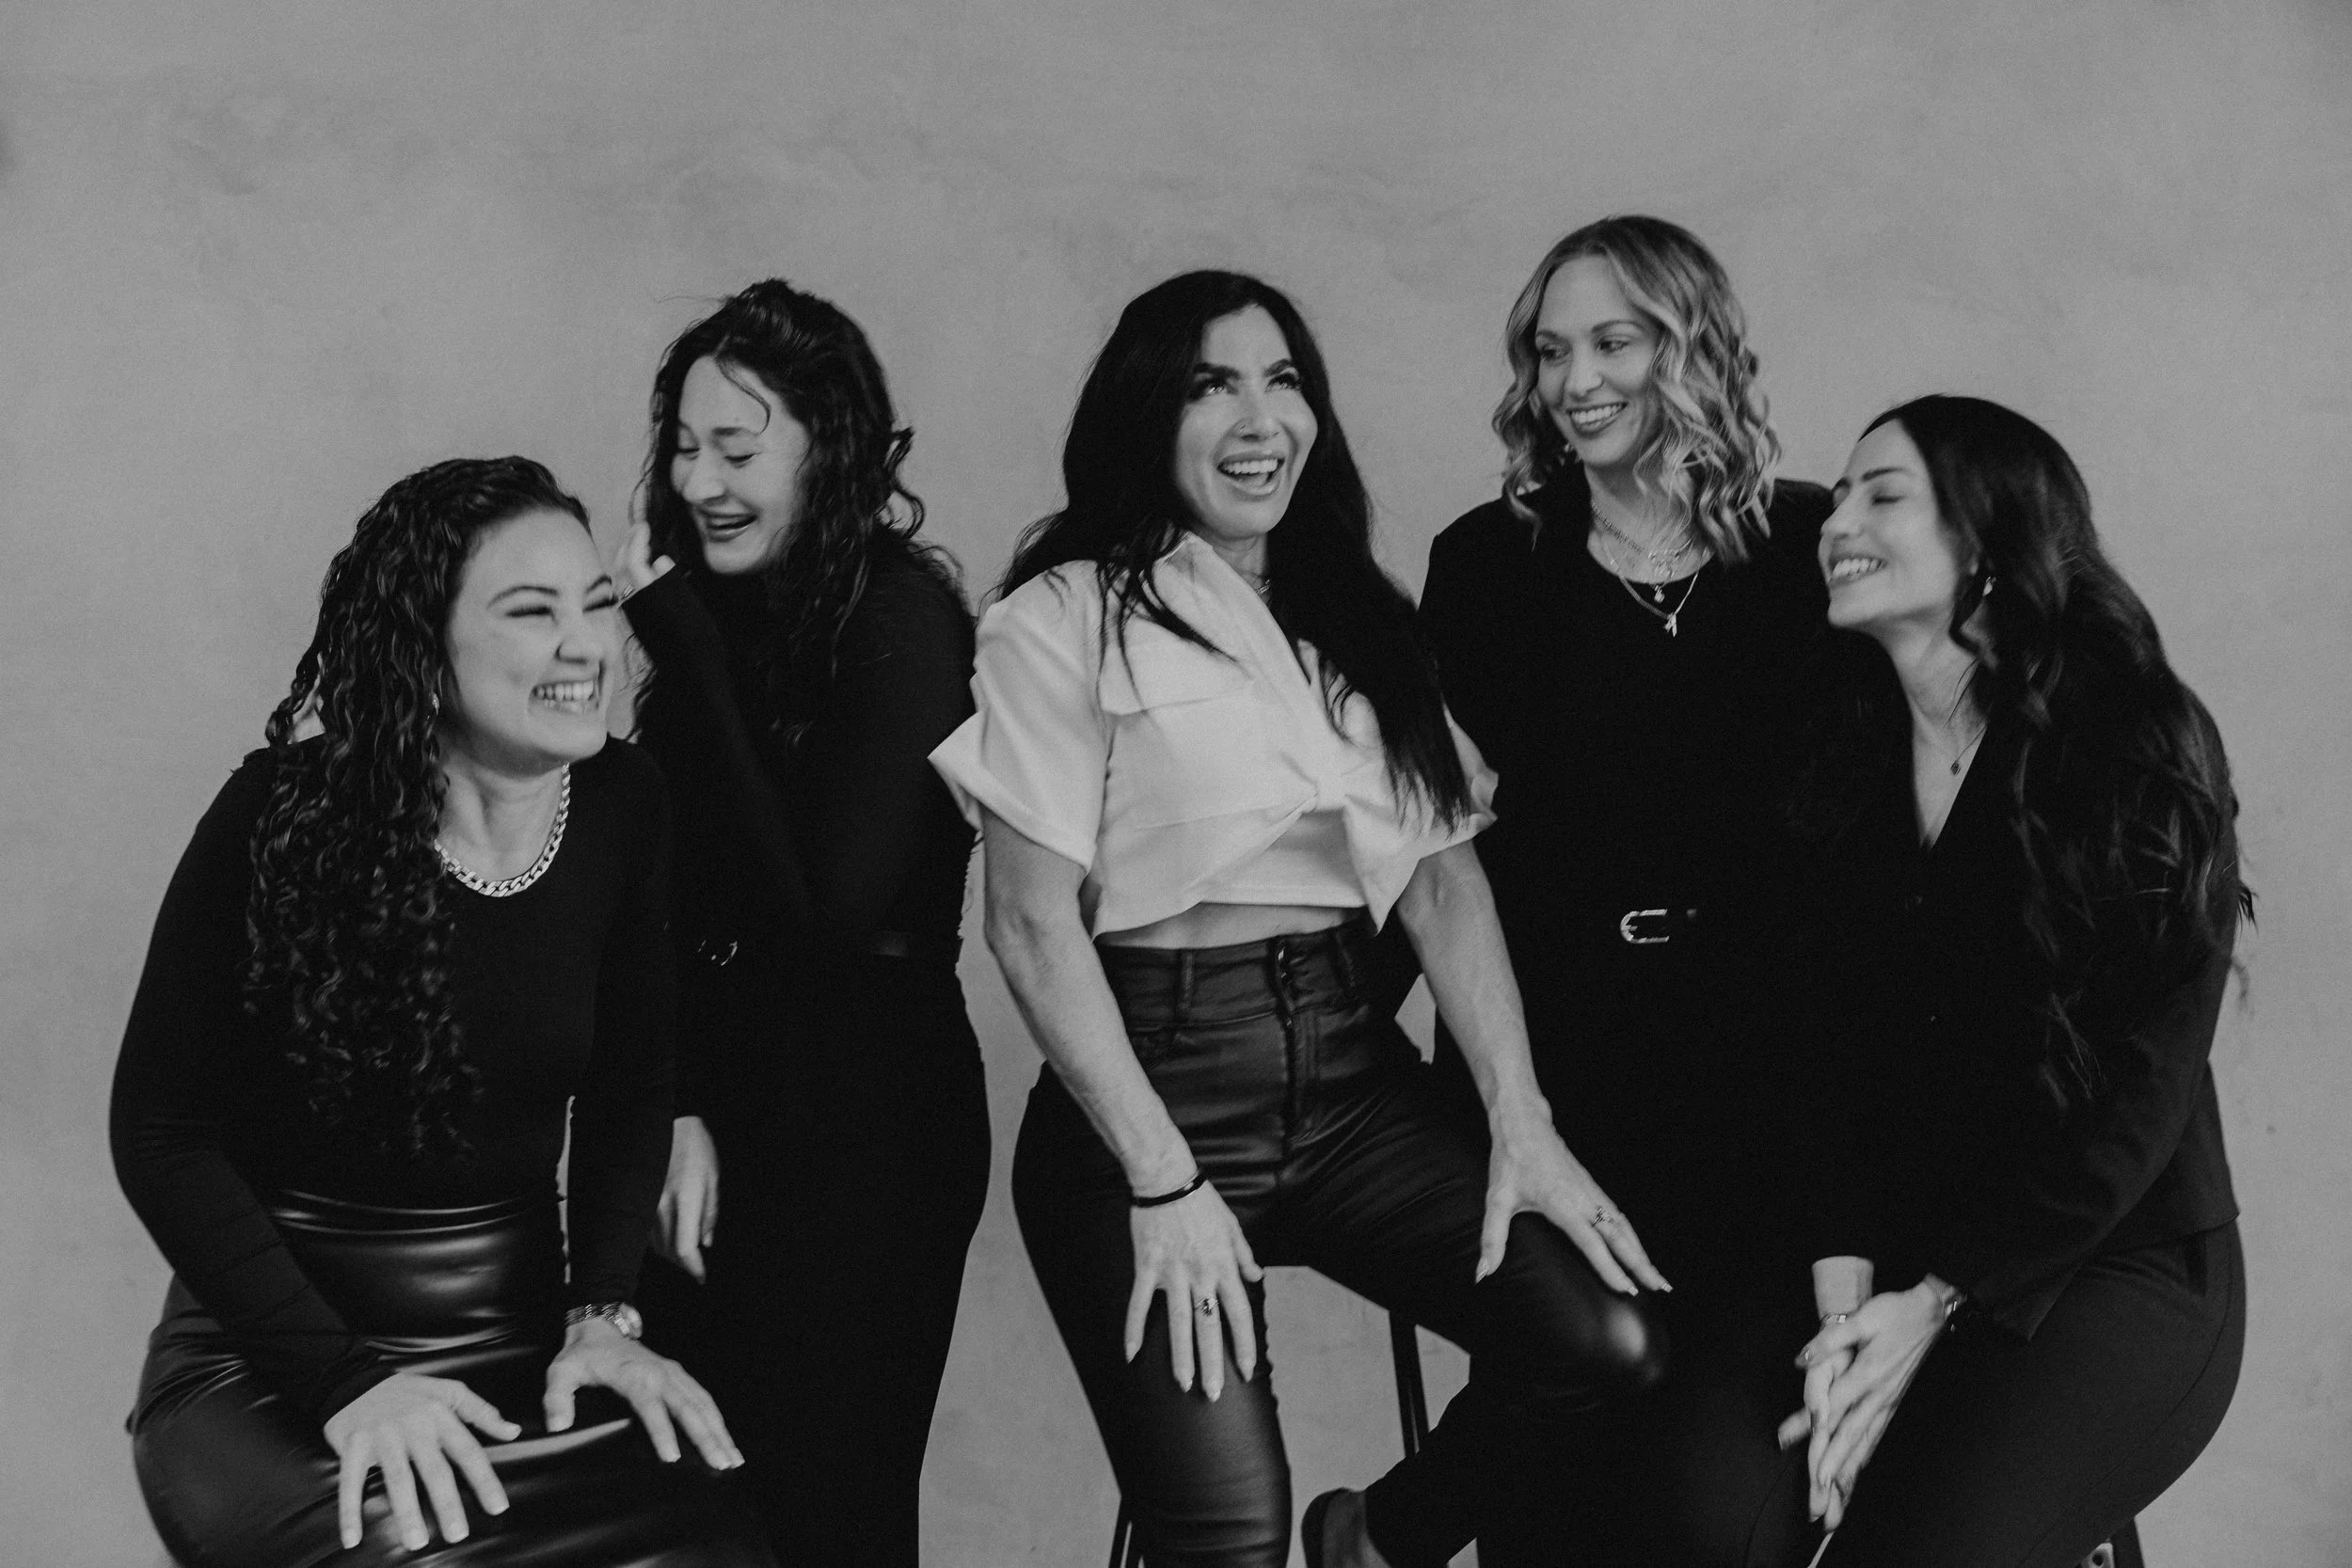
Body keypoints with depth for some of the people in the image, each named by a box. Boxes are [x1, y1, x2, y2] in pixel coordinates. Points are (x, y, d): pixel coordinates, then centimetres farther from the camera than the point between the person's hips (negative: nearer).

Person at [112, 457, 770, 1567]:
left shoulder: (622, 806, -2)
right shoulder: (288, 817, -13)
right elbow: (161, 1130, -9)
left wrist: (602, 1313, -4)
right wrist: (342, 1377, -17)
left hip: (520, 1338, 3)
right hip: (270, 1360, -3)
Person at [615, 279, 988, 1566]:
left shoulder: (899, 621, -12)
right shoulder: (717, 617, 7)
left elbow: (825, 901, -20)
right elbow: (667, 895, 5)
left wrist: (687, 654, -18)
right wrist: (683, 1108, -7)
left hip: (864, 1118, -6)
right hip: (723, 1092, 7)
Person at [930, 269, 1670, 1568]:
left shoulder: (1357, 621, 14)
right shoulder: (1065, 618, -3)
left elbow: (1442, 877, 7)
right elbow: (1031, 923, -8)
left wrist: (1520, 1120, -6)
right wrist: (1163, 1181, -13)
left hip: (1353, 1076, 5)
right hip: (1151, 1078, -5)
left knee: (1609, 1340, -13)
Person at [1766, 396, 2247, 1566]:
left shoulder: (2138, 746, -8)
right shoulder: (1848, 761, 7)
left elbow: (2137, 1088, -11)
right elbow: (1834, 1049, -1)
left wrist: (1938, 1304, -14)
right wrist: (1842, 1294, -15)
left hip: (2117, 1265, -4)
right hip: (1893, 1250, 4)